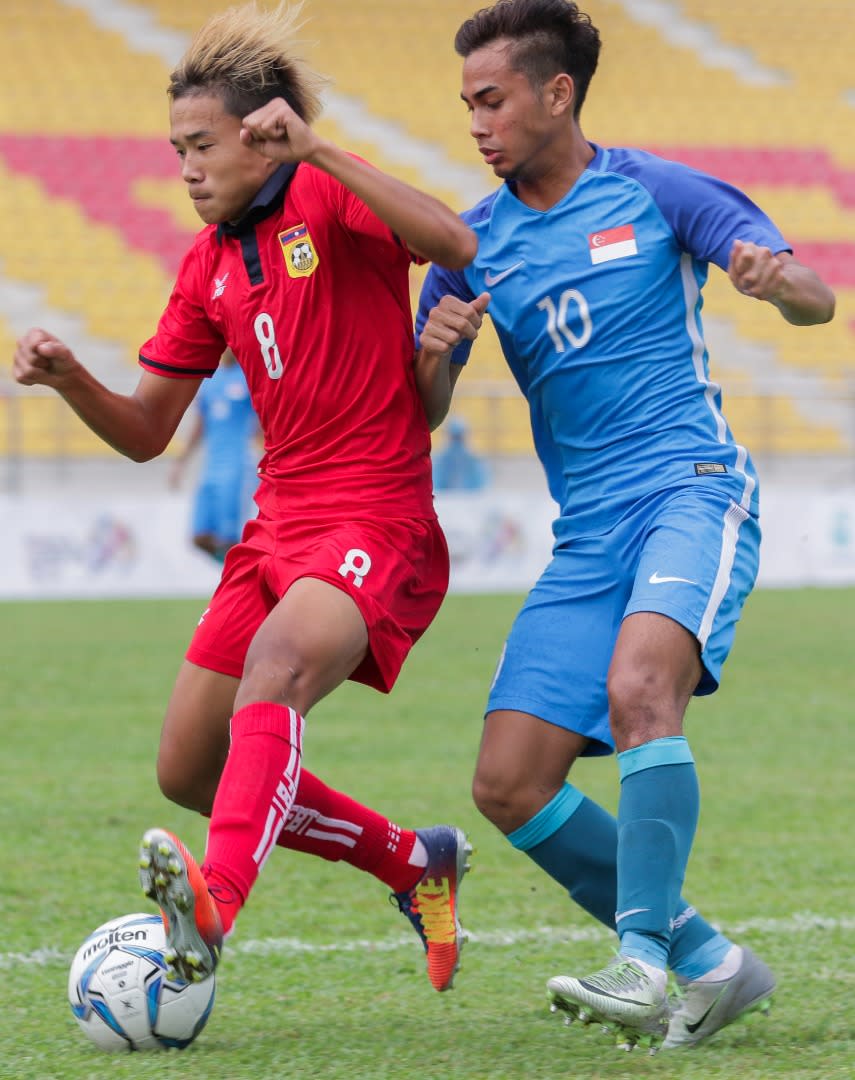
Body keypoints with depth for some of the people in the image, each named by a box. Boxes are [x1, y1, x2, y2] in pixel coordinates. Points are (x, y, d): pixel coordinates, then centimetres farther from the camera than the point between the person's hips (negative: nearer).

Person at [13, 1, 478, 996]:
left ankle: (213, 903, -55)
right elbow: (145, 430, 16)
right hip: (279, 525, 9)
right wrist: (67, 378, -4)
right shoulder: (209, 264, 14)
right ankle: (415, 863, 24)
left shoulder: (330, 202, -6)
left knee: (277, 665, -37)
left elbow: (454, 245, -27)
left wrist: (317, 150, -30)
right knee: (187, 770, 9)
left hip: (378, 523, -9)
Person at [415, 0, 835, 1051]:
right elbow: (419, 416, 15)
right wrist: (432, 351, -8)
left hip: (692, 490, -5)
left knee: (639, 684, -33)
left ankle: (643, 960, -30)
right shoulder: (475, 244, 12)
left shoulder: (653, 191, 1)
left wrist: (777, 278, -24)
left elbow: (818, 299, 0)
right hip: (589, 533, 5)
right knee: (508, 785, -7)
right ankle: (707, 963, 5)